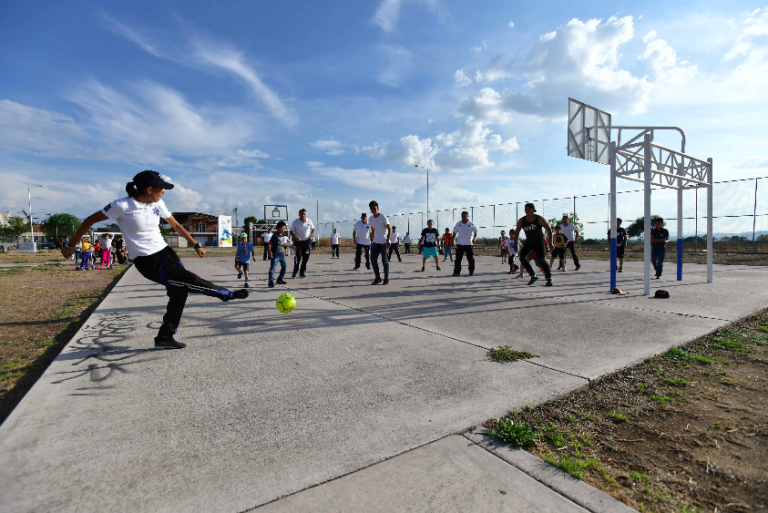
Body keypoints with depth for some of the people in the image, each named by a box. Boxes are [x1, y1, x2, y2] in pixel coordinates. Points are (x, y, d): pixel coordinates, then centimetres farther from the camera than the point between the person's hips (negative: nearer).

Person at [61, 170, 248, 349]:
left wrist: (196, 245, 15)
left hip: (165, 251, 7)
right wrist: (70, 246, 3)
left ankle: (165, 338, 13)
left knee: (180, 291, 0)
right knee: (189, 280, -15)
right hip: (147, 261, -6)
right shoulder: (122, 206, -15)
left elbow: (176, 225, 14)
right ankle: (227, 294, 8)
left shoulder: (157, 204, 2)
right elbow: (90, 220, -4)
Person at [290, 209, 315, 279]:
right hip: (298, 241, -3)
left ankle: (302, 272, 16)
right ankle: (295, 270, 6)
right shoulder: (295, 222, -8)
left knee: (306, 258, 2)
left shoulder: (309, 221, -2)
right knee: (298, 257, -14)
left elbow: (313, 229, 11)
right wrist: (296, 238, -20)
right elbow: (291, 232, -2)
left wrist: (311, 236, -7)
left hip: (306, 241, 3)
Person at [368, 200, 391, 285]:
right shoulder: (371, 219, 11)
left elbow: (389, 229, -13)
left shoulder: (383, 217, -8)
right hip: (376, 242, 6)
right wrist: (371, 242, 18)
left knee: (384, 261, -2)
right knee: (373, 259, -3)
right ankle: (377, 278, 8)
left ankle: (386, 279, 10)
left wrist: (388, 240, -23)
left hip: (384, 242, -5)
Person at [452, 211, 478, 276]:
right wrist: (453, 240, 2)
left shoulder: (471, 224, 1)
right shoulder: (458, 224, 8)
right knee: (458, 259, -3)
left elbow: (475, 232, 0)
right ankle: (457, 272, 1)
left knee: (471, 259, 2)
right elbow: (454, 232, 13)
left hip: (469, 244, -1)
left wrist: (474, 239, -19)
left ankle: (471, 271, 15)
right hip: (460, 244, 1)